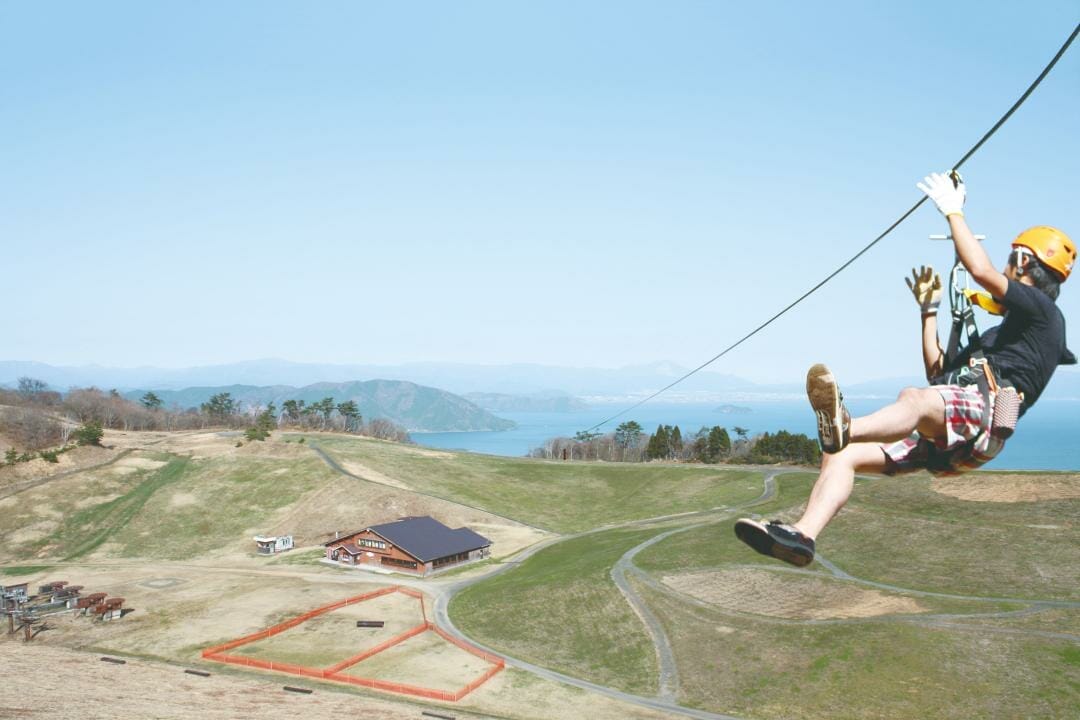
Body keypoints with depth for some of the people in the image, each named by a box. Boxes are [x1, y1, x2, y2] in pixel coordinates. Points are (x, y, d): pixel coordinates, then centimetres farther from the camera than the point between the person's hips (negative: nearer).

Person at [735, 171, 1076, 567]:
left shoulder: (1043, 311, 9)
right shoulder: (1005, 333, 38)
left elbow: (982, 271, -10)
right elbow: (938, 374, 35)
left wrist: (953, 211, 1)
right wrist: (929, 309, 33)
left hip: (981, 414, -9)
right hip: (942, 435, 9)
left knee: (914, 398, -42)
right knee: (841, 455, -10)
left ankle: (842, 427, -72)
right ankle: (801, 535, -26)